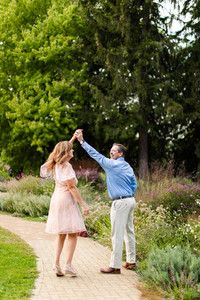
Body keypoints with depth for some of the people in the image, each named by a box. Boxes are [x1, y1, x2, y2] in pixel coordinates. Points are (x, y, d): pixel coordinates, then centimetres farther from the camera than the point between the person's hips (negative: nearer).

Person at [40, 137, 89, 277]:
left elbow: (64, 147, 31)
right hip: (67, 201, -9)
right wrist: (83, 204, -14)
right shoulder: (66, 166, -15)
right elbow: (72, 187, -17)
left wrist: (73, 139, 29)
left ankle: (57, 264, 9)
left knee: (61, 234, 14)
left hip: (57, 200, 9)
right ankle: (68, 265, -9)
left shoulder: (56, 165, 10)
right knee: (73, 233, -4)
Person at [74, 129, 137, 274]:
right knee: (129, 232, 14)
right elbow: (134, 183, 15)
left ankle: (115, 266, -2)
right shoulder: (128, 167, 12)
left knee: (117, 234, -5)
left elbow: (96, 154, -10)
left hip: (120, 202, -9)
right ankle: (131, 261, 21)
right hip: (130, 200, 9)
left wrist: (82, 141, -7)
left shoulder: (112, 165, -11)